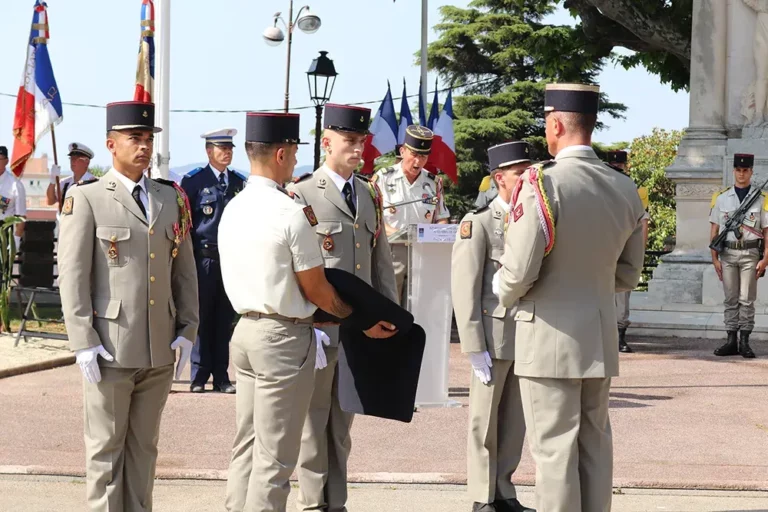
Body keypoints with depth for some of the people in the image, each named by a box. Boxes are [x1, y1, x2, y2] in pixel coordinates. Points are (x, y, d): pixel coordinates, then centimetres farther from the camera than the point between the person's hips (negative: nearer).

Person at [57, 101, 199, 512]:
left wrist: (187, 331, 5)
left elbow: (184, 271, 13)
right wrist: (84, 343, -13)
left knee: (144, 447, 12)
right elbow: (72, 276, -7)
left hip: (160, 350, 5)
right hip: (110, 350, -4)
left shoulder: (171, 199, 11)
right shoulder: (86, 199, -3)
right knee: (106, 447, 4)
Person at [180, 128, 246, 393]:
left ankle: (221, 376, 14)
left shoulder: (240, 182, 10)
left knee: (225, 319, 7)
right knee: (202, 317, 2)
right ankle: (199, 376, 10)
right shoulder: (193, 180, -2)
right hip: (203, 259, -3)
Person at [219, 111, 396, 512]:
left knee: (246, 445, 15)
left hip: (245, 329, 8)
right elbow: (316, 290, -10)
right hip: (284, 337, -8)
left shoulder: (232, 209, 6)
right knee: (275, 457, -1)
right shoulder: (291, 213, -17)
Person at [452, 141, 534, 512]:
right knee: (485, 421, 5)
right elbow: (464, 290, -10)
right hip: (495, 337, -5)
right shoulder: (478, 224, -7)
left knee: (516, 421, 10)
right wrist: (475, 348, -14)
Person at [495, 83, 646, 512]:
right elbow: (628, 275, 12)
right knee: (595, 443, 14)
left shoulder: (543, 183, -16)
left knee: (555, 446, 0)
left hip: (551, 336, -6)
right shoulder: (626, 189, 3)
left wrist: (505, 295, 5)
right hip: (602, 336, 6)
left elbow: (519, 272, -16)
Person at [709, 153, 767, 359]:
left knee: (746, 299, -2)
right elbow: (714, 230, 8)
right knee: (730, 299, 5)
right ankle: (731, 341, 9)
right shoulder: (721, 198, 8)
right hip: (727, 254, 2)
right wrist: (715, 258, 3)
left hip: (750, 254, -2)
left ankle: (744, 341, 2)